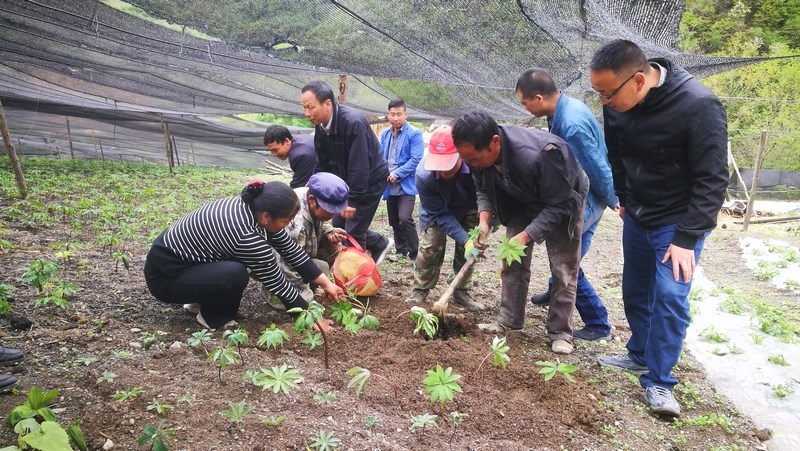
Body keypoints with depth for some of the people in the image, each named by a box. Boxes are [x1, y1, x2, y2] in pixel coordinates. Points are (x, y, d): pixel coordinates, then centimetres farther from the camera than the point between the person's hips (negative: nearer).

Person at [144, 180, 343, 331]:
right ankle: (211, 317, -1)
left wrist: (325, 283, 4)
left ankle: (202, 300, 16)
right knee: (235, 273, -28)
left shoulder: (253, 207, -7)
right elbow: (277, 284, -21)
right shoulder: (247, 236, -31)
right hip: (164, 276, -9)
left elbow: (290, 249, 1)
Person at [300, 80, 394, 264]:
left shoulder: (353, 122, -31)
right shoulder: (321, 125, -5)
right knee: (339, 225, 12)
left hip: (371, 180, -8)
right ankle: (381, 244, 32)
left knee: (353, 232, -7)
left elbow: (359, 166, -31)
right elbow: (323, 163, 4)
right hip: (348, 180, 8)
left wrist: (352, 200, -28)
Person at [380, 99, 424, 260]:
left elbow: (416, 159, -15)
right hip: (390, 186, 6)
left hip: (406, 185, -6)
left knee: (405, 218, -17)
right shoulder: (385, 134, 9)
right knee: (394, 221, 14)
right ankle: (401, 251, 29)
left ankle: (414, 254, -4)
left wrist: (397, 174, -19)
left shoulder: (414, 133, -9)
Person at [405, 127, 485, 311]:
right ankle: (420, 291, 9)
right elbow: (440, 214, -28)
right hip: (438, 210, -1)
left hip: (469, 208, 1)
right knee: (431, 245, -8)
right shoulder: (424, 175, -39)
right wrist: (464, 239, -35)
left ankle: (461, 292, 17)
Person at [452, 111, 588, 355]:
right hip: (523, 202, 6)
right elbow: (484, 190, -6)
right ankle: (508, 320, 14)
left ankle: (560, 332, 6)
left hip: (564, 201, -5)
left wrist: (526, 235, -38)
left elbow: (559, 205, -34)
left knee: (563, 269, -4)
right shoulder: (479, 154, -24)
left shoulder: (536, 155, -45)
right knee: (513, 262, 4)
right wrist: (484, 219, -24)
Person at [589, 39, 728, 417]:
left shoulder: (698, 105, -28)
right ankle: (640, 355, 34)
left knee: (670, 296, -10)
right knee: (635, 291, 15)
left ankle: (659, 381, 4)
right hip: (637, 216, 6)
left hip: (679, 221, -6)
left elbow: (711, 180, -23)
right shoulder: (616, 104, -11)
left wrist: (686, 237, -24)